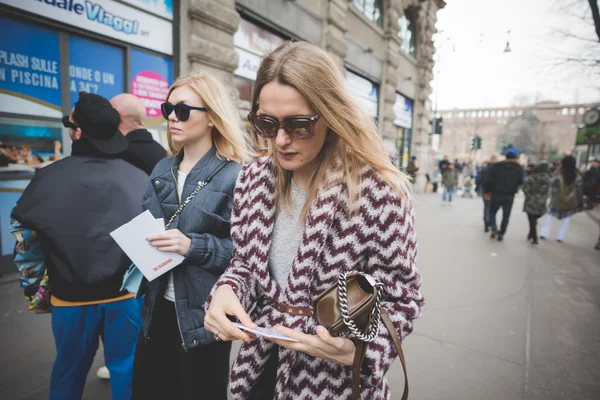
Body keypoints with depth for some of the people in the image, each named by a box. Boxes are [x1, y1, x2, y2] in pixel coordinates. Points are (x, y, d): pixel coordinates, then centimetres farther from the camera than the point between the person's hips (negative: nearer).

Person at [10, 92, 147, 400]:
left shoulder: (49, 178, -9)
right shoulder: (139, 177, -10)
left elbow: (25, 240, 0)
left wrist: (36, 290, 13)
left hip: (71, 296, 1)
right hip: (127, 293, 0)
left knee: (69, 371, 24)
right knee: (126, 370, 16)